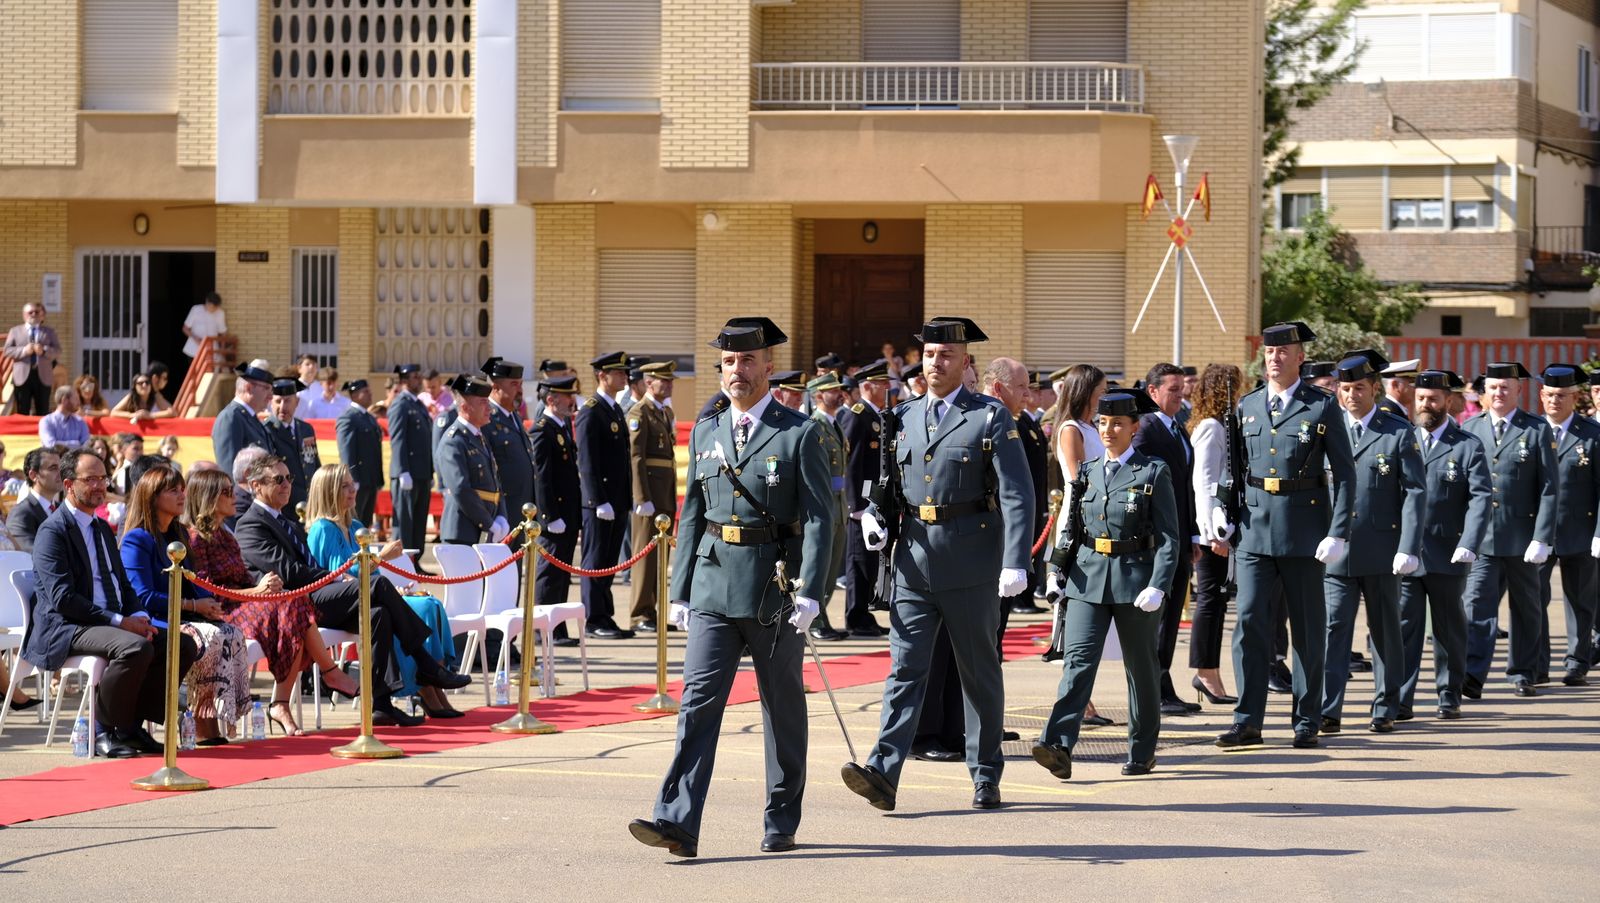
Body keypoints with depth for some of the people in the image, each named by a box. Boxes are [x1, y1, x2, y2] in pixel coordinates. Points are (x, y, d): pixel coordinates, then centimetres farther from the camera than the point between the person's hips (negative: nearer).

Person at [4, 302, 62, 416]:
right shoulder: (15, 331, 12)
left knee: (42, 413, 2)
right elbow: (8, 350, 2)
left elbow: (58, 352, 3)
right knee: (22, 412, 0)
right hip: (22, 376, 0)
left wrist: (44, 351, -16)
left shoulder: (49, 332, 13)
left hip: (43, 377, 0)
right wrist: (24, 350, -14)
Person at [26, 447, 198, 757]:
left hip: (114, 623, 9)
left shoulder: (103, 529, 21)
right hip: (67, 629, -9)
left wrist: (139, 616, 0)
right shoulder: (53, 531, -8)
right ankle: (104, 731, -18)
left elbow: (123, 585, 23)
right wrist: (119, 621, -19)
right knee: (136, 647, -35)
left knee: (183, 644, -8)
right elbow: (63, 598, -17)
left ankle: (132, 724, -2)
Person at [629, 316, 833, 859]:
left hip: (776, 586, -3)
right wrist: (680, 589, 10)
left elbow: (818, 518, -7)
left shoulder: (800, 433, -3)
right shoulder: (706, 433, 11)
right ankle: (677, 824, -13)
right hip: (713, 587, 3)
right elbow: (692, 515, 15)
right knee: (698, 701, -7)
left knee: (783, 709, 8)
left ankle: (781, 823, 20)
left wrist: (809, 591, -16)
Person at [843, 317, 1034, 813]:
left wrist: (1016, 563, -19)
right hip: (913, 562, 4)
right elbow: (887, 481, 24)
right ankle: (883, 774, -14)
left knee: (979, 673, 7)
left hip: (970, 566, -4)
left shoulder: (991, 418, -3)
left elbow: (1017, 494, -10)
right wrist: (873, 516, 2)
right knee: (905, 668, -5)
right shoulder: (903, 418, 12)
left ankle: (986, 776, 17)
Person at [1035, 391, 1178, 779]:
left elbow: (1169, 538, -5)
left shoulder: (1154, 472, -2)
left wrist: (1158, 587, -15)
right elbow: (1071, 525, 19)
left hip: (1135, 578, -3)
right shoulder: (1088, 471, 10)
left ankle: (1142, 752, 20)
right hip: (1088, 578, 3)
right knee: (1078, 660, -11)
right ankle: (1058, 747, -23)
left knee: (1141, 668, 8)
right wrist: (1058, 571, 12)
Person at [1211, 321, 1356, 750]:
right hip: (1254, 532, 3)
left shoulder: (1323, 407, -2)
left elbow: (1342, 473, -4)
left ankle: (1306, 722, 14)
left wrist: (1338, 534, -12)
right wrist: (1222, 508, 2)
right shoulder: (1247, 406, 10)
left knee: (1307, 630, 5)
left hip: (1303, 533, -3)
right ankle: (1248, 721, -1)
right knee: (1250, 622, -4)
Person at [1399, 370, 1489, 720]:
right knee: (1403, 628, -3)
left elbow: (1481, 498, -6)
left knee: (1449, 630, 9)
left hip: (1447, 556, -1)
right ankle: (1400, 698, -4)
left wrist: (1468, 545, -19)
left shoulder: (1468, 446, 1)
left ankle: (1449, 695, 19)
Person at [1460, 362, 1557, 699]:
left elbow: (1548, 488, -4)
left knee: (1525, 608, 11)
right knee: (1478, 606, -11)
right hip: (1481, 537, 1)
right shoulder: (1470, 429, 7)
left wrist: (1542, 538, -11)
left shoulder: (1537, 430, -1)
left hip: (1522, 539, -1)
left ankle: (1522, 674, 22)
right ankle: (1472, 676, -19)